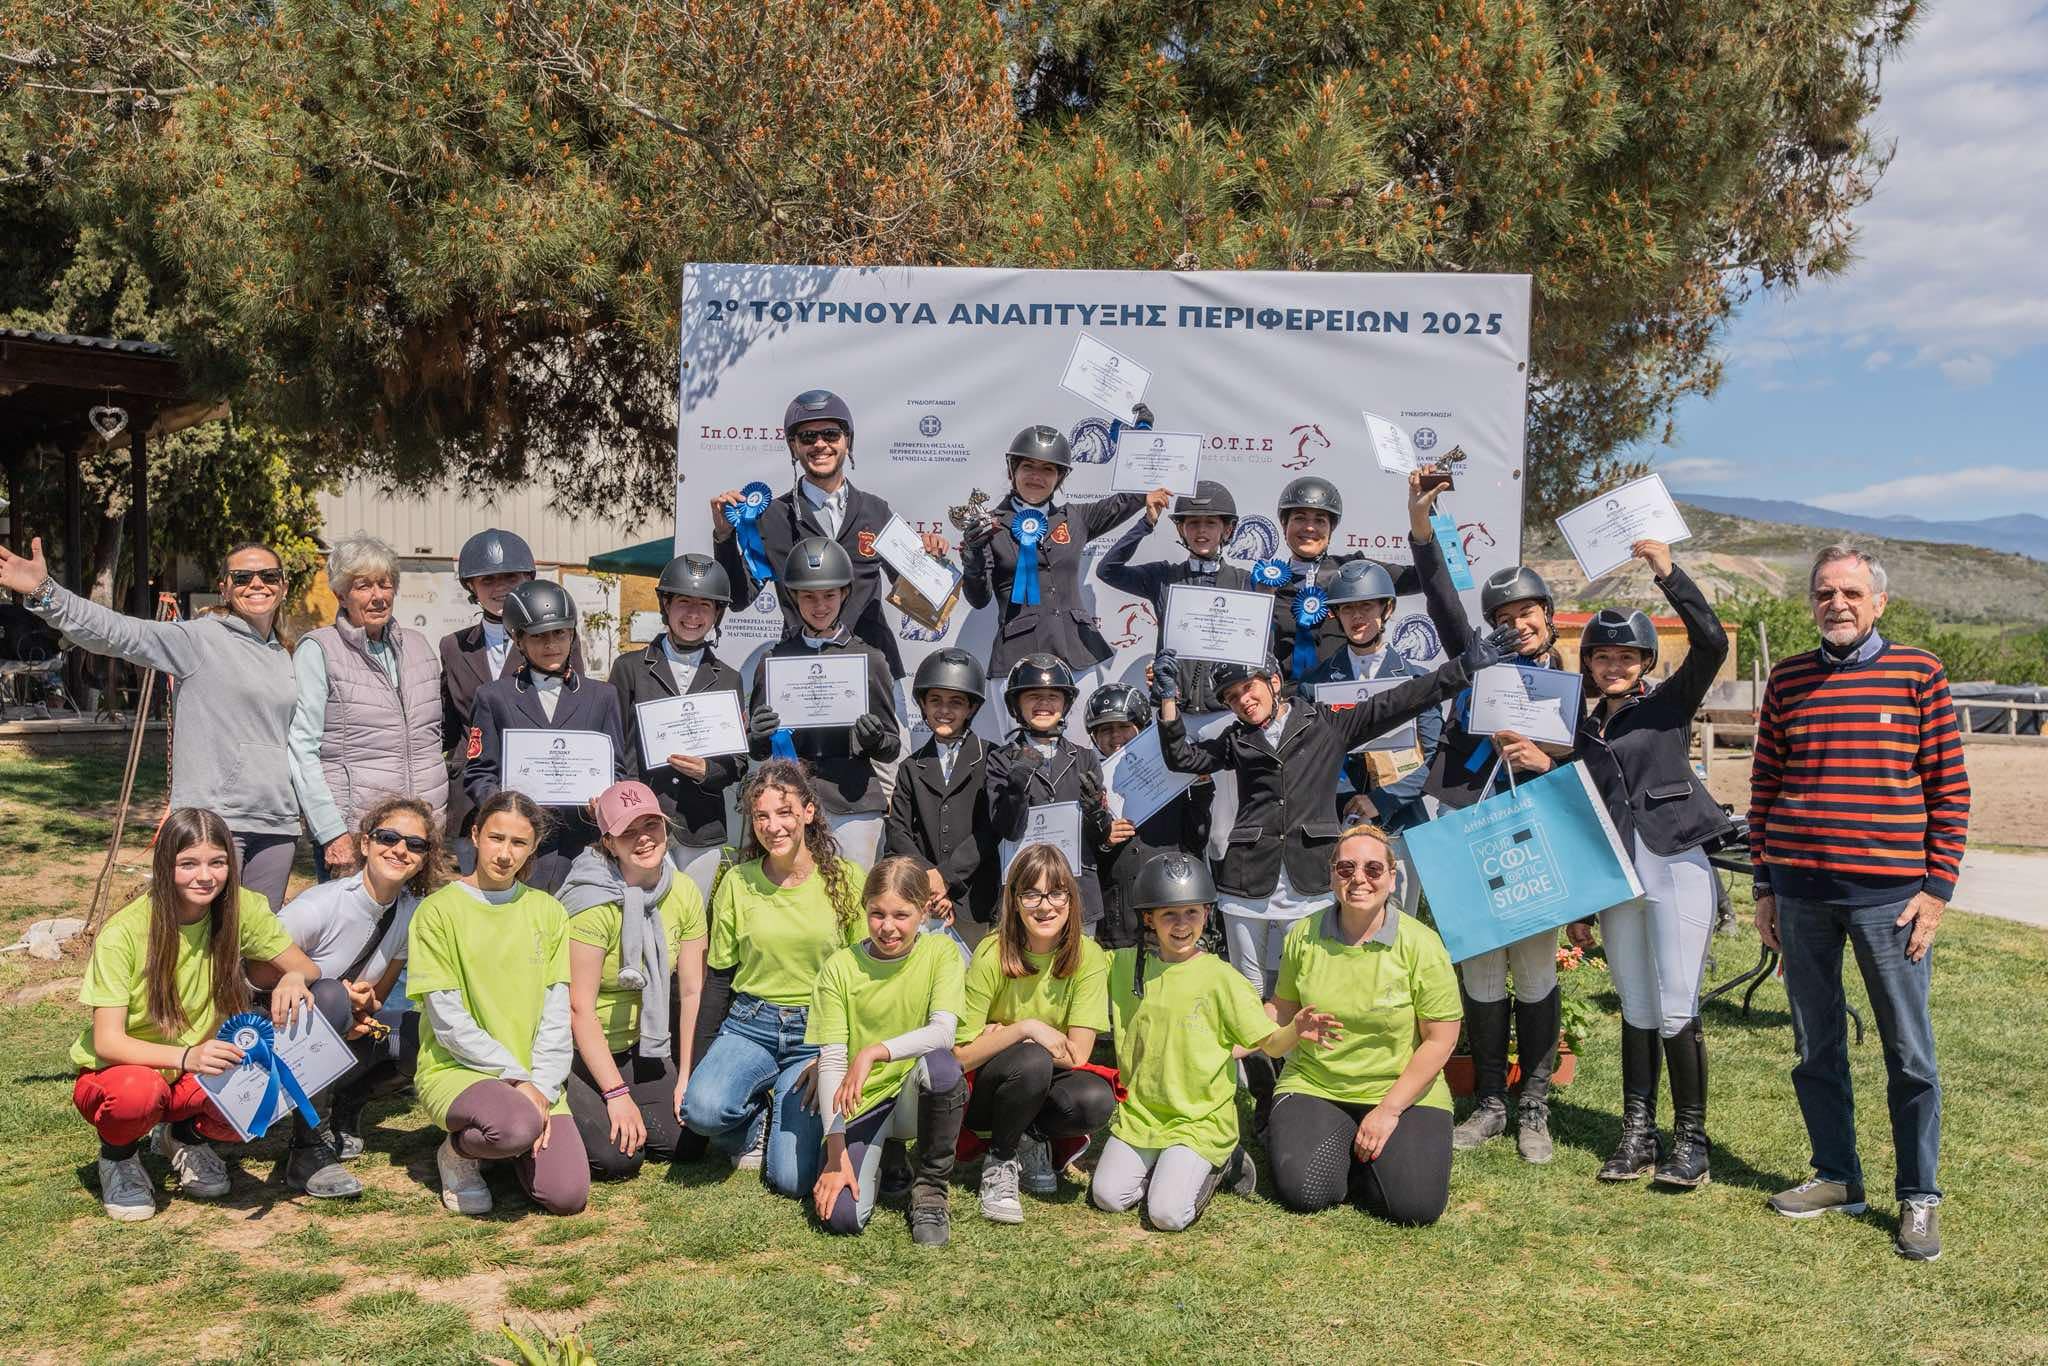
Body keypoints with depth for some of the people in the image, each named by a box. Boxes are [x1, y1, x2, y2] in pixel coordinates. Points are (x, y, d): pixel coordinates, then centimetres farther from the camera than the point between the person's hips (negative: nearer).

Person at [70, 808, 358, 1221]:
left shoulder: (240, 909, -11)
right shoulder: (123, 933, -21)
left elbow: (307, 969, -3)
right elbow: (107, 1042, -23)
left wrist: (294, 979, -29)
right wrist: (186, 1056, -41)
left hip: (202, 1078, 3)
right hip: (122, 1071, -3)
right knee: (140, 1092, -39)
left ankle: (188, 1137, 7)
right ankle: (118, 1155, 0)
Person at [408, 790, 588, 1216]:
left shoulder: (547, 913, 8)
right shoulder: (438, 911, -5)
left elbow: (557, 1016, 4)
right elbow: (449, 1022, -10)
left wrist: (542, 1085, -11)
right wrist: (515, 1075, -16)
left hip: (534, 1079, 4)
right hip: (456, 1069, -4)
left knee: (568, 1196, -16)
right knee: (518, 1127, -36)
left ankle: (510, 1141, 16)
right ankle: (458, 1151, -1)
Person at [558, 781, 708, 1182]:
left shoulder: (684, 894, -7)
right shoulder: (592, 904, -24)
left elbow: (692, 991, -3)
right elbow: (579, 1009, -21)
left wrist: (686, 1077, -4)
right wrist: (617, 1094, -21)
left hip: (640, 1045, 6)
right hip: (581, 1051, -6)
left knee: (684, 1137, -6)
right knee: (617, 1156, -17)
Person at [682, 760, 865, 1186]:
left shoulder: (846, 879, -3)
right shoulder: (737, 882, 0)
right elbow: (719, 972, 9)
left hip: (821, 1034, -1)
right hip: (751, 1025, 2)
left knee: (792, 1179, -18)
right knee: (703, 1109, -31)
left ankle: (792, 1115, 17)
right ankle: (755, 1121, 6)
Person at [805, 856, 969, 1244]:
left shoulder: (940, 952, -5)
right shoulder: (839, 968, -5)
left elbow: (943, 1032, -21)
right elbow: (831, 1061, -9)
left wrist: (874, 1052, -36)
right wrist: (836, 1151, -17)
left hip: (916, 1097, 0)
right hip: (861, 1102, 0)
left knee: (939, 1063, -36)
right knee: (843, 1216, -23)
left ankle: (930, 1187, -11)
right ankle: (873, 1158, 14)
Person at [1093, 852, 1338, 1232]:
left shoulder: (1221, 978, -9)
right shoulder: (1126, 965, 2)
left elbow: (1269, 1043, -12)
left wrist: (1295, 1031, -32)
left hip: (1199, 1120, -4)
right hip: (1139, 1112, 4)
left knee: (1168, 1214, -18)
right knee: (1107, 1197, -7)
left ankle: (1218, 1165, 11)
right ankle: (1163, 1163, 19)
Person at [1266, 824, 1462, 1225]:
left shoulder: (1421, 945, -11)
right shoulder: (1303, 936, -3)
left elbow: (1440, 1039, -9)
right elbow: (1283, 1010, 9)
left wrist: (1389, 1109, -14)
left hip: (1404, 1091, -1)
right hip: (1313, 1085, 1)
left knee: (1416, 1205, -19)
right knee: (1303, 1192, -22)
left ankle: (1368, 1147, 11)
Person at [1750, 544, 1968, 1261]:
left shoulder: (1918, 673, 0)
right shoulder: (1788, 679, 8)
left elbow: (1950, 789, 0)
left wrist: (1937, 889, -5)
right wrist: (1765, 887, 8)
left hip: (1888, 894, -3)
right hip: (1800, 893, 3)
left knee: (1909, 1054, 3)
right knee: (1816, 1047, 11)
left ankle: (1919, 1197, 15)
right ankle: (1836, 1175, 25)